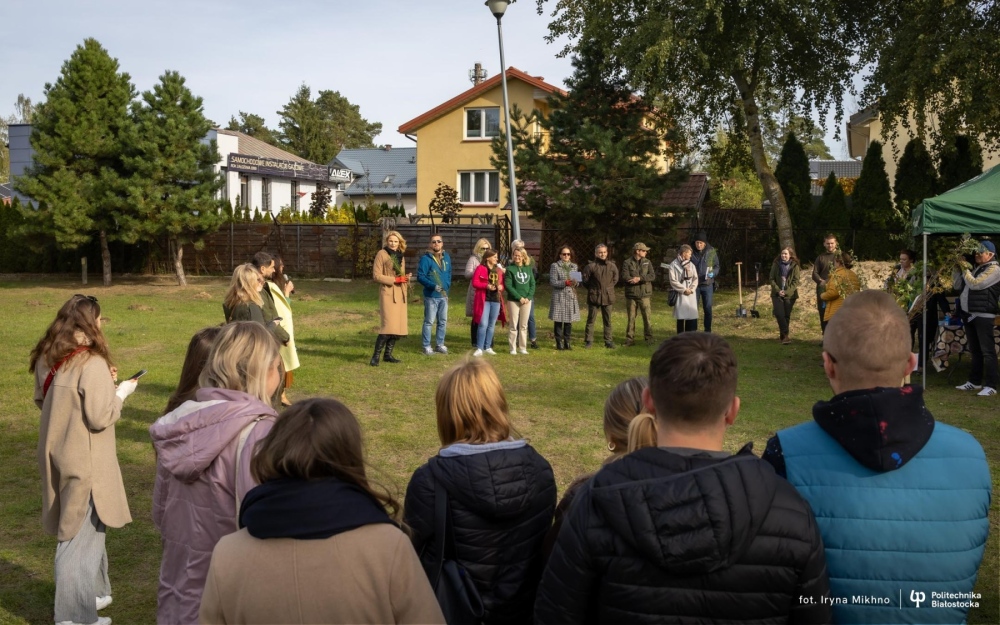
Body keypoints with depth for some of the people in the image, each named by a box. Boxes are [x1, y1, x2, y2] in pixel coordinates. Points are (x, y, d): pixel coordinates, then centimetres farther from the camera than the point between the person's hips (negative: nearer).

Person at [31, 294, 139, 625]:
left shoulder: (47, 360, 3)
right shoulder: (93, 364, -22)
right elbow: (100, 417, -23)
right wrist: (120, 391, -6)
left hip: (58, 458, 8)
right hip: (84, 462, -8)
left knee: (81, 531, 22)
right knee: (80, 537, 3)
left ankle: (92, 593, 37)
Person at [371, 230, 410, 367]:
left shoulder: (400, 256, 15)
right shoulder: (382, 254, -5)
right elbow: (376, 275, -10)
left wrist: (406, 278, 2)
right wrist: (394, 280, -17)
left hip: (400, 294, 7)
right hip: (387, 293, -7)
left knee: (398, 325, 6)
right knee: (388, 324, -16)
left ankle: (388, 354, 15)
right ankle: (375, 356, -11)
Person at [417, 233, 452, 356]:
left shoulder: (446, 257, 8)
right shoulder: (425, 258, -10)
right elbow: (420, 276, -14)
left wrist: (447, 288, 6)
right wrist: (433, 286, -24)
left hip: (444, 296, 6)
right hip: (431, 296, -6)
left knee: (443, 321, 12)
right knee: (429, 322, -1)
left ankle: (440, 344, 23)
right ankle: (427, 346, 6)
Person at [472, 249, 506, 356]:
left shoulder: (499, 270, 13)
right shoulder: (480, 268, -3)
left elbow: (502, 283, 19)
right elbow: (475, 282, -8)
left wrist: (501, 287, -4)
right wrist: (486, 285, -20)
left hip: (496, 300, 6)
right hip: (484, 300, -6)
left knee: (492, 325, 10)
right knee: (483, 324, -10)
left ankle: (488, 347, 18)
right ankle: (479, 348, -5)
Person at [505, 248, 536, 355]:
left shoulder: (528, 269, 9)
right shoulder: (510, 269, -3)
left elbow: (533, 284, 7)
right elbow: (508, 285, -9)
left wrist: (528, 297, -8)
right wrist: (519, 297, -14)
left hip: (527, 300, 3)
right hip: (513, 301, -3)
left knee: (524, 326, 8)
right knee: (514, 326, -1)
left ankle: (523, 347, 15)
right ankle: (513, 348, 5)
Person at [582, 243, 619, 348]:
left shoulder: (612, 266, 0)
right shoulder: (590, 266, -9)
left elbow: (615, 279, 14)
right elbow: (585, 280, 2)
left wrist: (608, 288, 12)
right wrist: (592, 289, 7)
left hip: (608, 296, 2)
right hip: (594, 297, -2)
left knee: (607, 321, 8)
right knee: (591, 319, 4)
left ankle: (608, 341, 14)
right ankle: (588, 341, 11)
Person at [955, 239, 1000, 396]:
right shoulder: (977, 268, 19)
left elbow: (974, 284, -19)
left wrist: (965, 269, -8)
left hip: (983, 315, -9)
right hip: (970, 314, 9)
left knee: (987, 351, -8)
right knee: (975, 350, 14)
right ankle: (975, 381, 21)